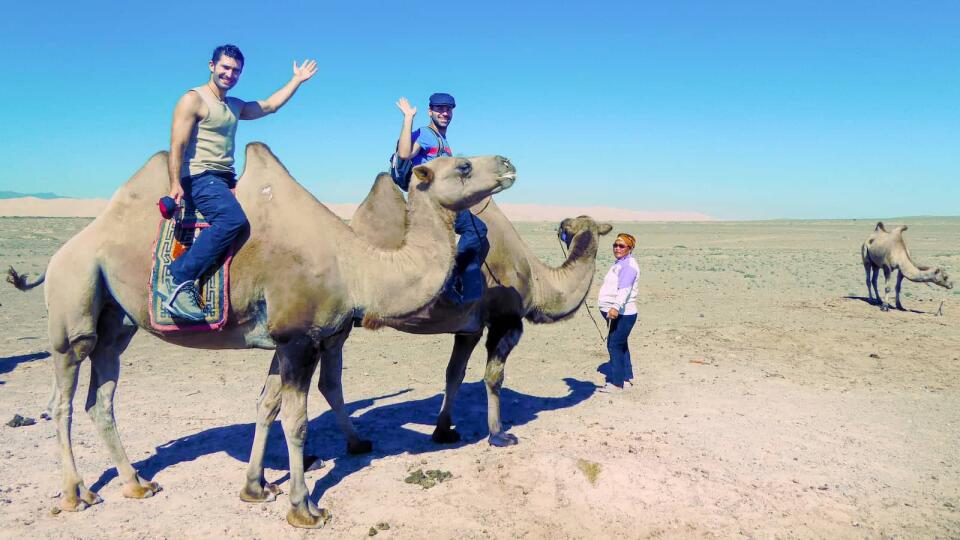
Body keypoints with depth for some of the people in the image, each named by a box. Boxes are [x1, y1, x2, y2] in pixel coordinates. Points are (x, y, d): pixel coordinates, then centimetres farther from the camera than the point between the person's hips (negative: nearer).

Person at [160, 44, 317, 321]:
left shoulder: (235, 106, 24)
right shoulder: (193, 99, -1)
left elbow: (270, 105, 35)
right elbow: (177, 146, -9)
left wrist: (297, 79, 37)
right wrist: (175, 185, -19)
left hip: (226, 179, 9)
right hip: (200, 177, -9)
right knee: (233, 218, -34)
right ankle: (177, 280, -32)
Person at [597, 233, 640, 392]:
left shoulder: (629, 265, -14)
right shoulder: (619, 264, 19)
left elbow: (624, 289, -29)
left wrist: (616, 307, -42)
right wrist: (607, 308, 34)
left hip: (622, 314, -11)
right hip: (615, 313, 11)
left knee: (614, 345, -11)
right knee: (620, 345, 17)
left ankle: (616, 383, -6)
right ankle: (627, 378, 28)